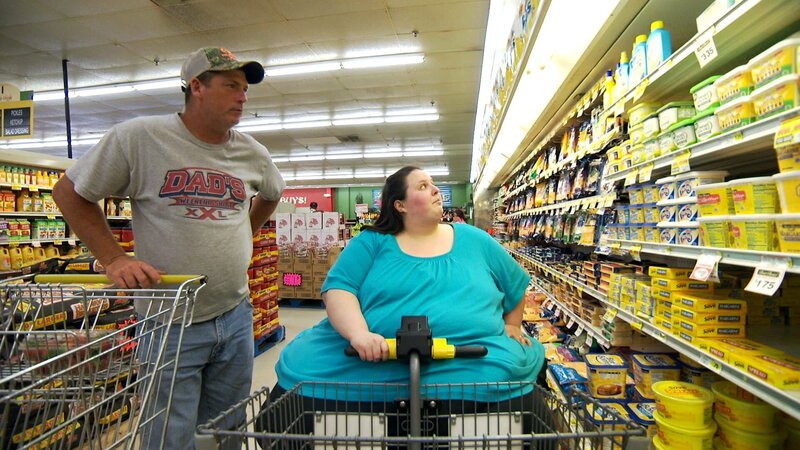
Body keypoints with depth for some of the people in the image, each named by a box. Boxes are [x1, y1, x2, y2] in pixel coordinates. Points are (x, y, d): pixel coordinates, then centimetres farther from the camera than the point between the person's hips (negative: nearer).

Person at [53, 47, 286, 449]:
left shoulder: (252, 153, 3)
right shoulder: (138, 137, -9)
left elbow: (271, 195, 24)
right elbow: (70, 193, 1)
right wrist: (113, 259, -9)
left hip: (236, 317, 5)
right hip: (170, 325, -4)